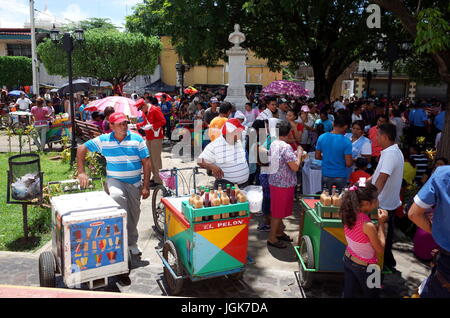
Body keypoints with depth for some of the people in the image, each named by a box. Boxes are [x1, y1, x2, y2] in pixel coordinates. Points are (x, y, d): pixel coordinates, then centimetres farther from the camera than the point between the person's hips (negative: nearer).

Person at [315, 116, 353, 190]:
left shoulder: (322, 137, -7)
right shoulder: (346, 141, -18)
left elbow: (317, 156, 1)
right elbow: (348, 164, -18)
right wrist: (352, 160, 4)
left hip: (326, 175, 3)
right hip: (340, 176, -3)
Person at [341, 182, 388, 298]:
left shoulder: (349, 216, -12)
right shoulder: (368, 226, -31)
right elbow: (380, 249, -18)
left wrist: (378, 224, -5)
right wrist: (381, 223, -16)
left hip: (348, 260, 6)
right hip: (364, 267, -6)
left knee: (348, 294, 20)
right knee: (372, 295, 20)